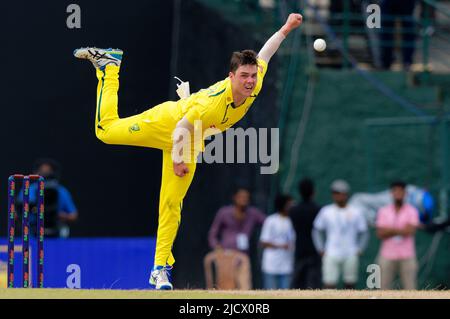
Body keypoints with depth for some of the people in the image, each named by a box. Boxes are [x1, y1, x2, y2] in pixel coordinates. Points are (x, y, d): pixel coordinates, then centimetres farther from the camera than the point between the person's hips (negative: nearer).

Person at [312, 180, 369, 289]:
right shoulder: (326, 212, 5)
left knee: (350, 285, 4)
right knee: (329, 285, -10)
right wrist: (321, 250, 1)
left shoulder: (355, 213, 4)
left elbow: (364, 233, 10)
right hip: (331, 255, -1)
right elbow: (316, 231, 10)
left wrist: (359, 250, 1)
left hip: (350, 256, 1)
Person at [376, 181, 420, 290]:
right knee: (384, 289, 1)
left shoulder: (412, 211, 1)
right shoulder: (383, 211, 6)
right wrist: (400, 231, -9)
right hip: (387, 256, 2)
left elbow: (410, 231, -13)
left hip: (407, 256, -2)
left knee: (410, 288, -3)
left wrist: (390, 230, -7)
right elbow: (380, 234, -5)